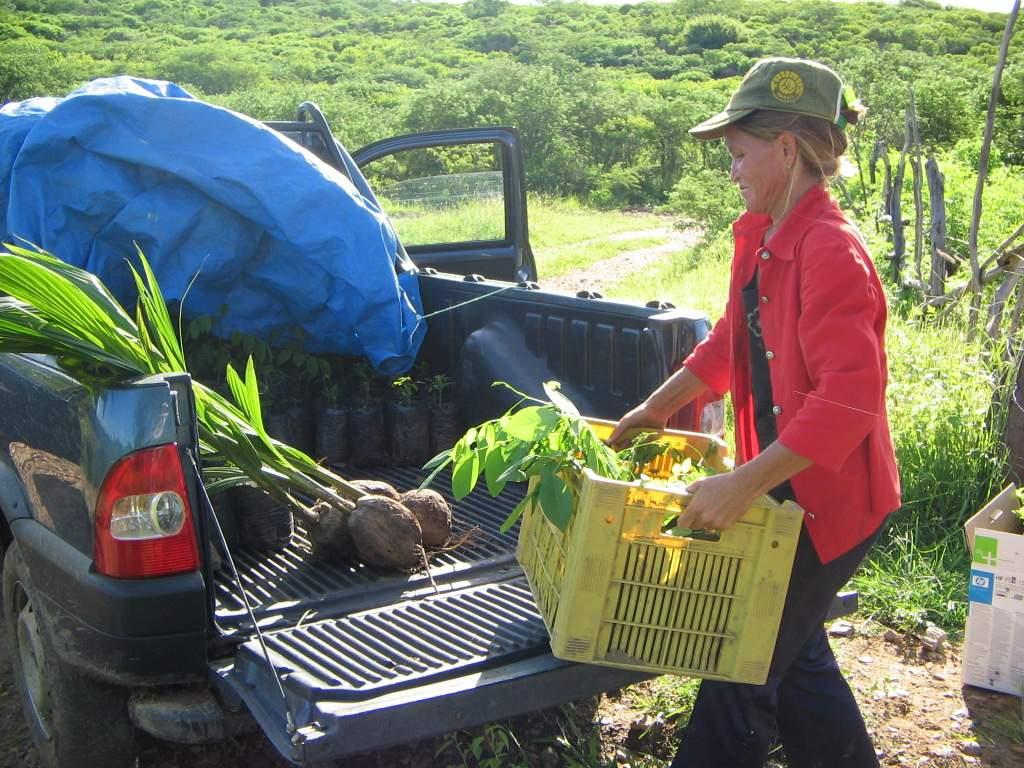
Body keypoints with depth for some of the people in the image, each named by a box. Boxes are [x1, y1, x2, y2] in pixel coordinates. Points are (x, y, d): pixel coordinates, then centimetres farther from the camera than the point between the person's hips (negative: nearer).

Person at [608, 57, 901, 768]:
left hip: (827, 497, -9)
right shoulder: (761, 236, 6)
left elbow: (850, 398, -31)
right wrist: (656, 408, 15)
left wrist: (743, 485, -32)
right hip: (782, 484, 9)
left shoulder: (831, 250, -23)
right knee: (790, 651, 22)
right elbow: (730, 341, 18)